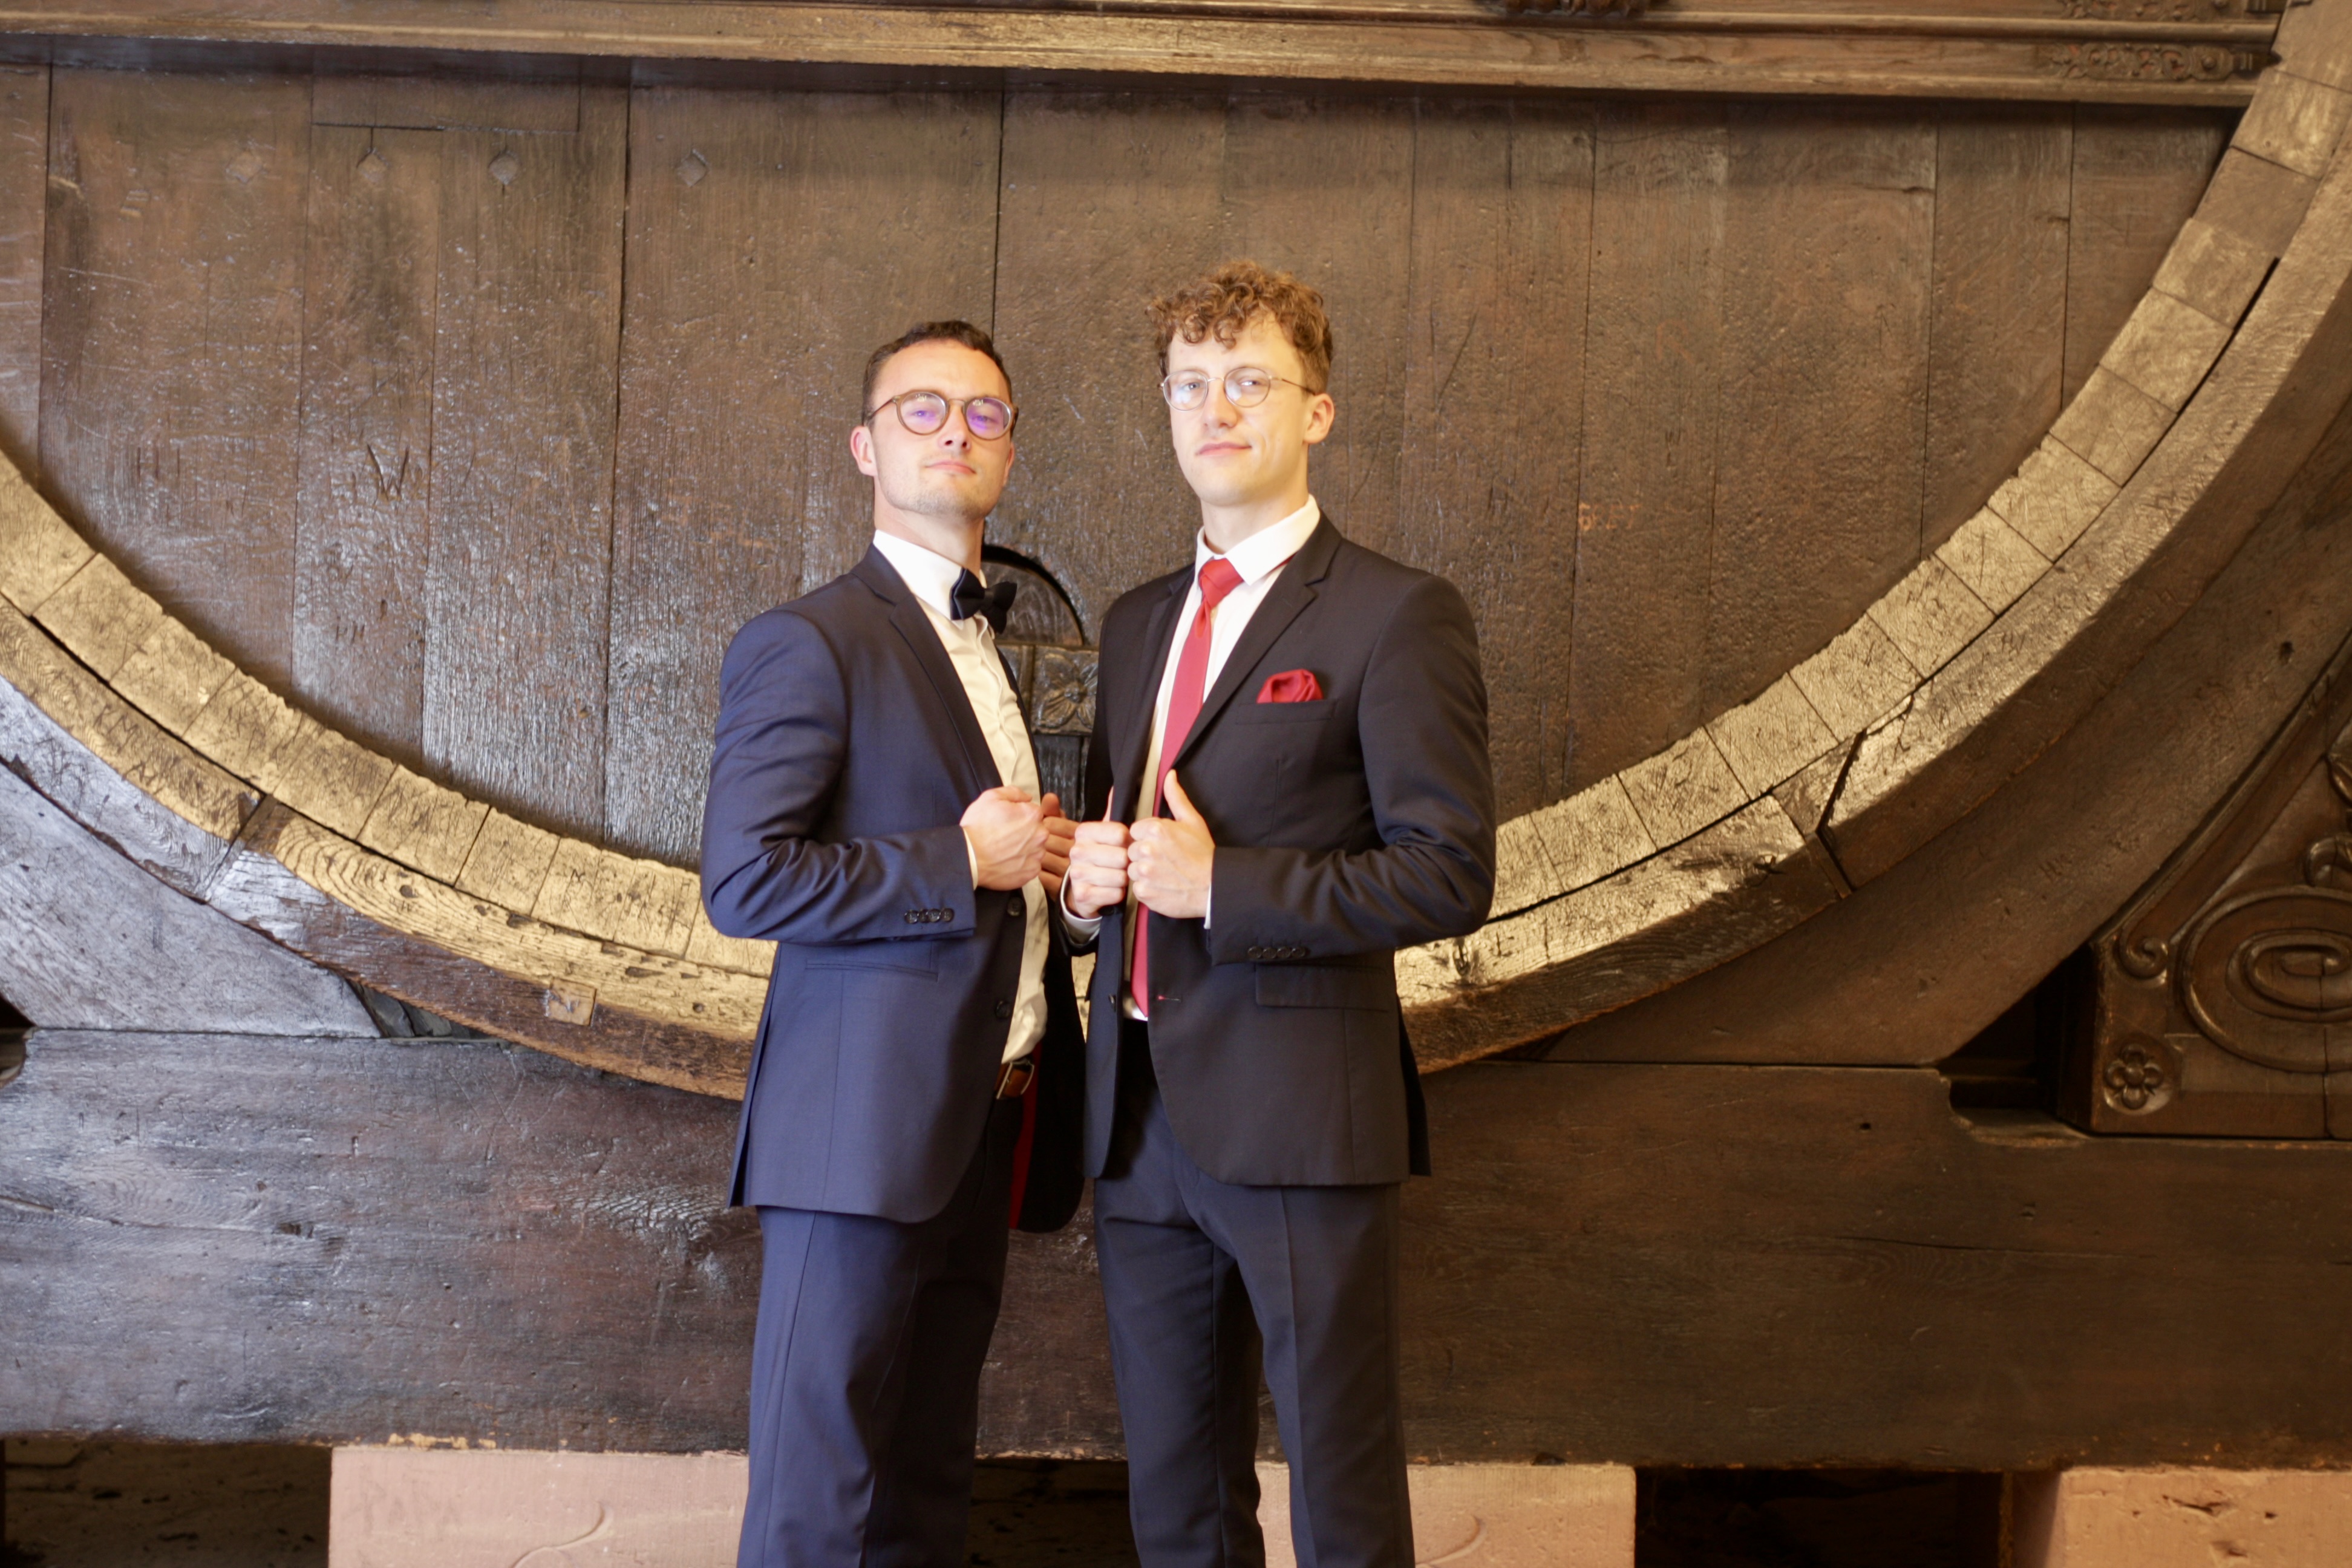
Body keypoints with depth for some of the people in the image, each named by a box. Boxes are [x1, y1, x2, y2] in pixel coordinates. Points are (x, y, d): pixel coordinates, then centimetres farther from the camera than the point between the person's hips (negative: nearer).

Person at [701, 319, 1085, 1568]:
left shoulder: (1009, 642, 18)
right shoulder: (808, 643, -8)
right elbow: (744, 882, -17)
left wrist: (1048, 873, 10)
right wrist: (963, 866, -16)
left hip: (983, 1131, 8)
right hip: (864, 1128, -7)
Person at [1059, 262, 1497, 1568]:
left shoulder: (1399, 617, -7)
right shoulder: (1137, 621, 15)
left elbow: (1449, 873, -14)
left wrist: (1221, 885, -18)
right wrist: (1085, 881, 1)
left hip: (1297, 1113, -6)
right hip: (1142, 1113, 6)